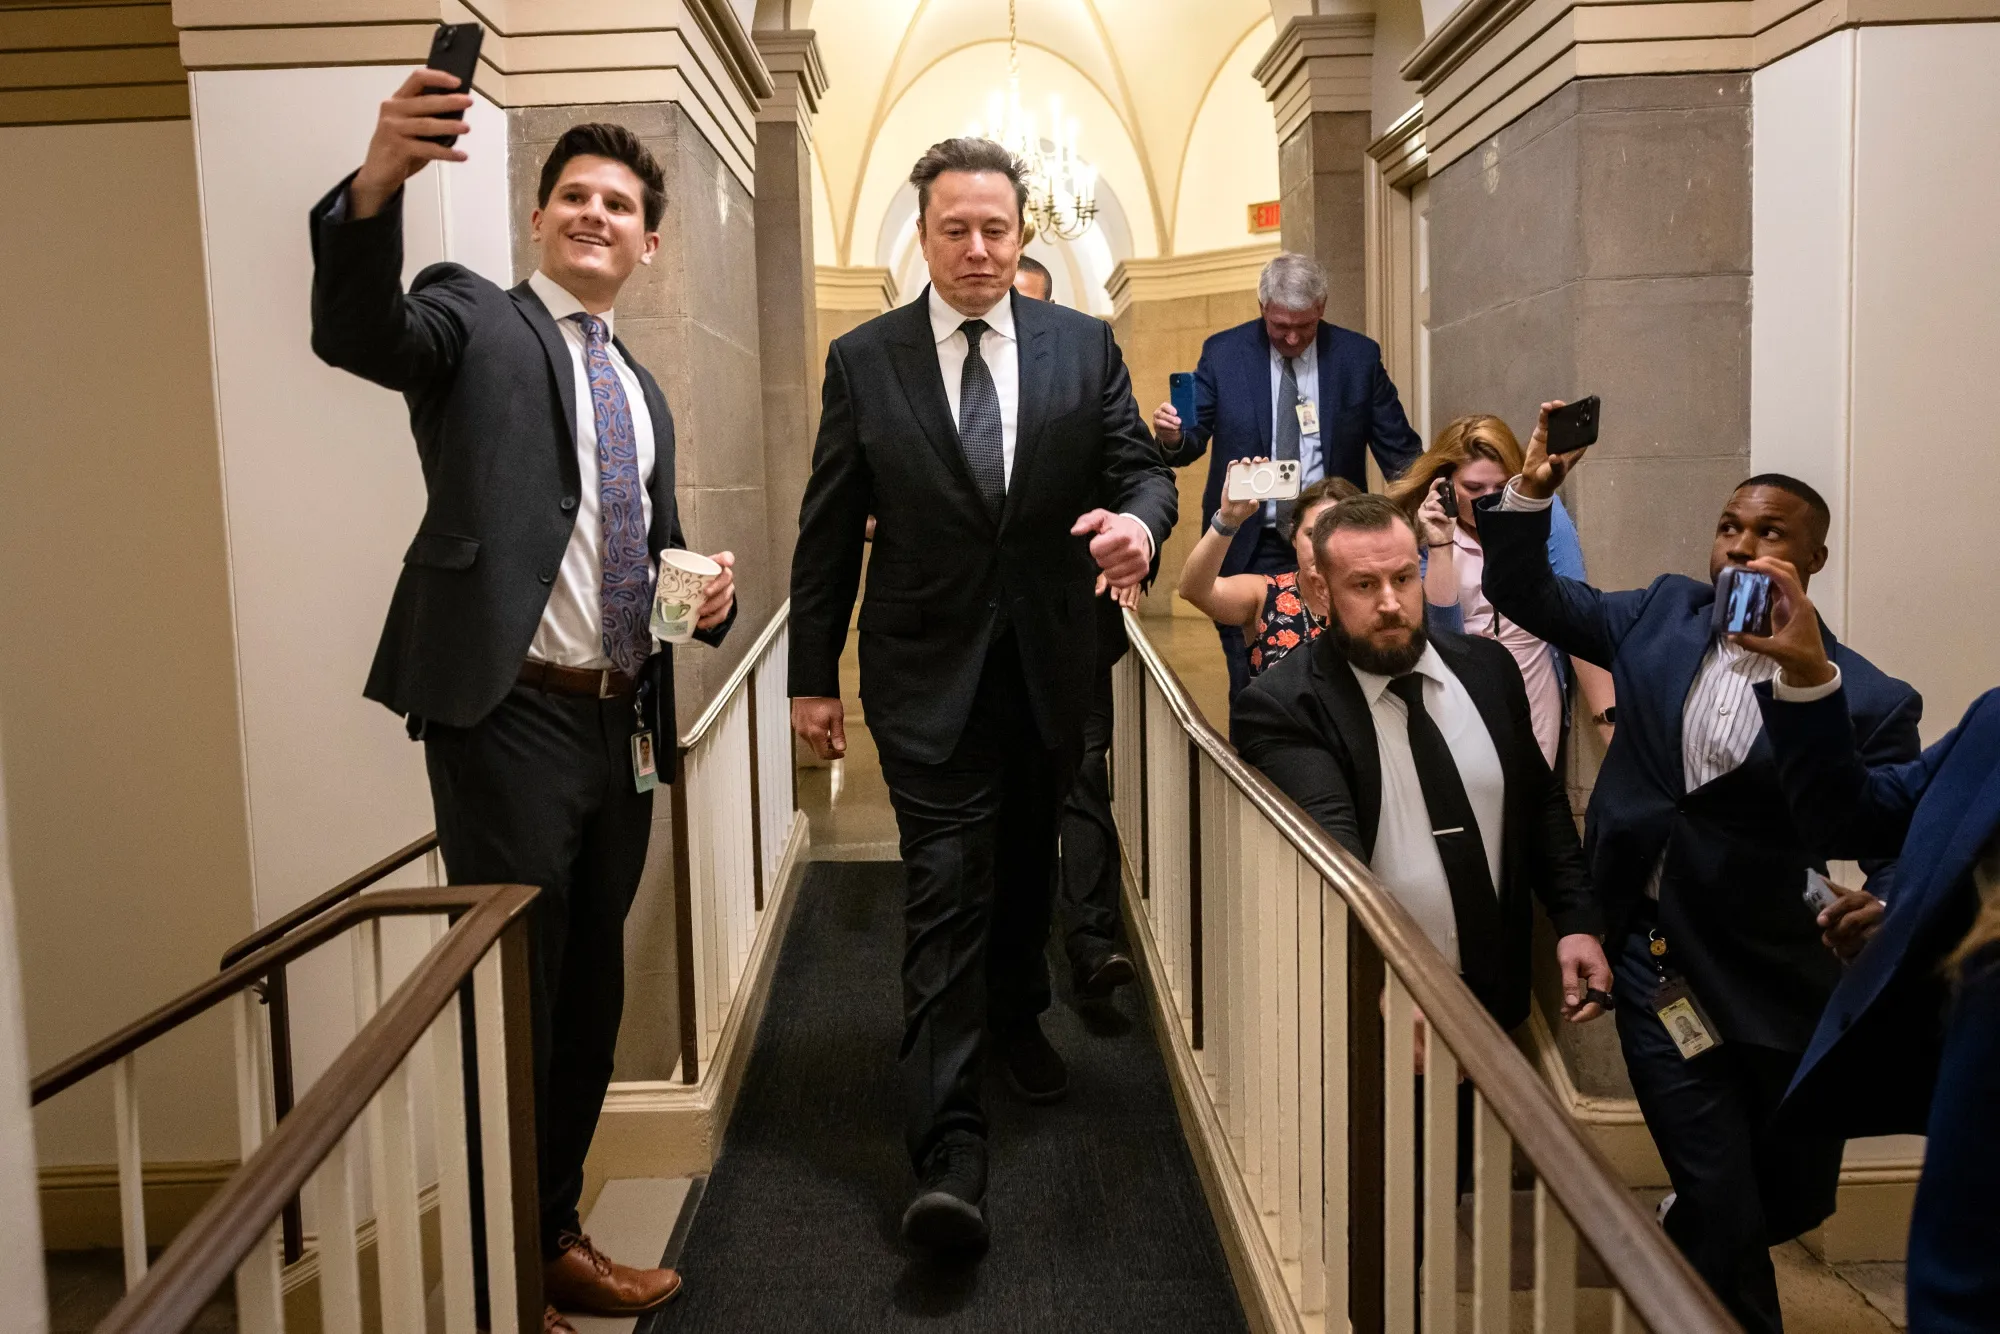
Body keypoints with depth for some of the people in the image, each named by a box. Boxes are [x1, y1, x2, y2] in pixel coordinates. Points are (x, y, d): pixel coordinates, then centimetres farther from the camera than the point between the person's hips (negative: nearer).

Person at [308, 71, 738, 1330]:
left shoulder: (644, 393, 20)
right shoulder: (477, 321, 0)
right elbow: (356, 330, -22)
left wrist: (706, 595, 3)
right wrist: (378, 183, -41)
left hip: (620, 727, 7)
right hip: (510, 717, -7)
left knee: (591, 999, 16)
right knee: (515, 1000, 0)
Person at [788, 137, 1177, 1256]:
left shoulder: (1085, 346, 3)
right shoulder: (863, 360, 0)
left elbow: (1143, 463, 4)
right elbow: (829, 531, 1)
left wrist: (1140, 519, -22)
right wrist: (814, 676, 1)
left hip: (1051, 663, 3)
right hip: (928, 672, -2)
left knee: (1028, 865, 20)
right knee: (947, 891, -6)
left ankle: (1016, 1018, 47)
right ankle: (950, 1148, -3)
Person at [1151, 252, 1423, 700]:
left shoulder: (1359, 356, 1)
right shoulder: (1223, 352, 0)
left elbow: (1400, 451, 3)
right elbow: (1194, 439, 2)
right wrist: (1173, 439, -22)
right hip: (1250, 549, 0)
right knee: (1250, 688, 1)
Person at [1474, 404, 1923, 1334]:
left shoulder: (1865, 696, -11)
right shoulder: (1664, 615, 0)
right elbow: (1528, 597, 7)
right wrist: (1531, 492, -10)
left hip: (1773, 977, 0)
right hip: (1656, 960, 1)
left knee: (1792, 1201, 18)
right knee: (1726, 1218, 4)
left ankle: (1679, 1243, 52)